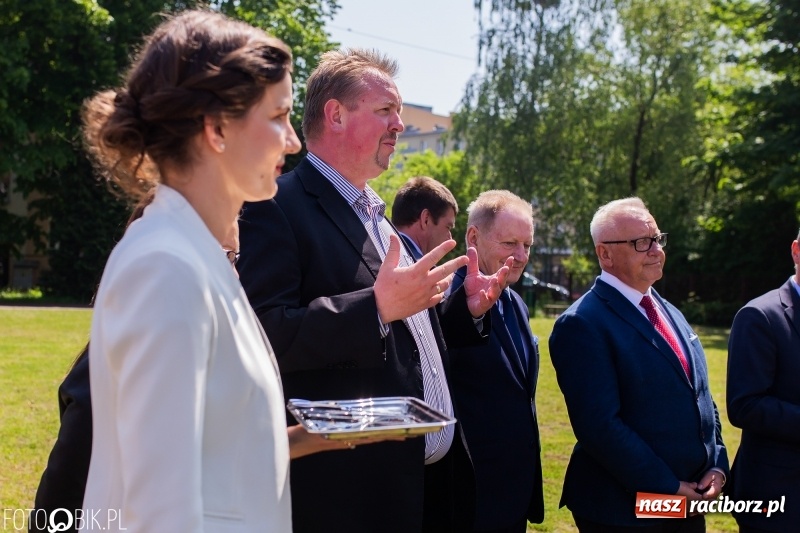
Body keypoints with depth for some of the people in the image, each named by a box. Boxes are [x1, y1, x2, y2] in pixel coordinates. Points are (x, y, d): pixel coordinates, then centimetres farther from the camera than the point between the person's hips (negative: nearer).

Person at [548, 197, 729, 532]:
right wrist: (666, 488, -18)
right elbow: (600, 424, -21)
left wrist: (717, 465, 2)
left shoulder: (670, 313, 12)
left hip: (689, 501, 7)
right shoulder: (583, 324, -15)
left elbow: (701, 397, 16)